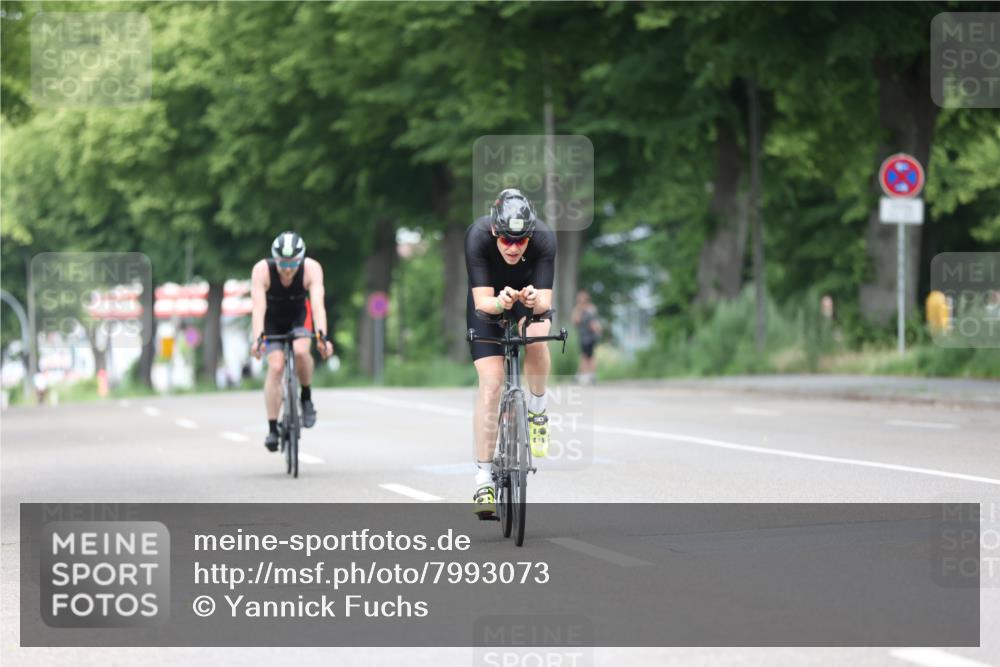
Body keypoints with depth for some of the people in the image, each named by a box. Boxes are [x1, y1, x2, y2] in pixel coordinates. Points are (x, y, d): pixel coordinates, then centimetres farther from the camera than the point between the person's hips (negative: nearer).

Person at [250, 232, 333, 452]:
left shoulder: (312, 269, -30)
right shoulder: (262, 270, -32)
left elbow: (318, 304, -39)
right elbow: (258, 307, -40)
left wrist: (322, 336, -53)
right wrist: (258, 338, -53)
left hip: (298, 316, 0)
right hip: (271, 320, 0)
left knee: (300, 351, -30)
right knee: (276, 366, -18)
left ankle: (306, 397, -4)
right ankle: (272, 429, -11)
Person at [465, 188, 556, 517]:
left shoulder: (544, 238, -32)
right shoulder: (477, 236, -33)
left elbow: (546, 302, -33)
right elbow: (482, 301, -35)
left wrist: (535, 301, -55)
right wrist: (500, 302, -56)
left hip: (530, 296, 1)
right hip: (489, 300, -1)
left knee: (536, 338, -34)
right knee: (490, 385, -13)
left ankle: (537, 410, -5)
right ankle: (484, 480, -9)